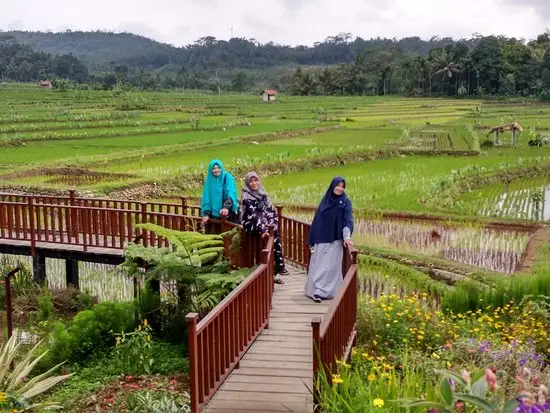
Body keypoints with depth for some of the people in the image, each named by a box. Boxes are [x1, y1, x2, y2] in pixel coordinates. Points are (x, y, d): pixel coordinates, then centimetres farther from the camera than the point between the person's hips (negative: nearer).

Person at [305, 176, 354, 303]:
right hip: (321, 239, 4)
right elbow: (318, 219, 11)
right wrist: (312, 240, 11)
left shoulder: (345, 202, -3)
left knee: (329, 266, -6)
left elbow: (347, 220, -14)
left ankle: (321, 292, -6)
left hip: (335, 240, -4)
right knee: (317, 265, 5)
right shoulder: (325, 200, 8)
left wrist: (347, 237, -30)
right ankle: (316, 290, 14)